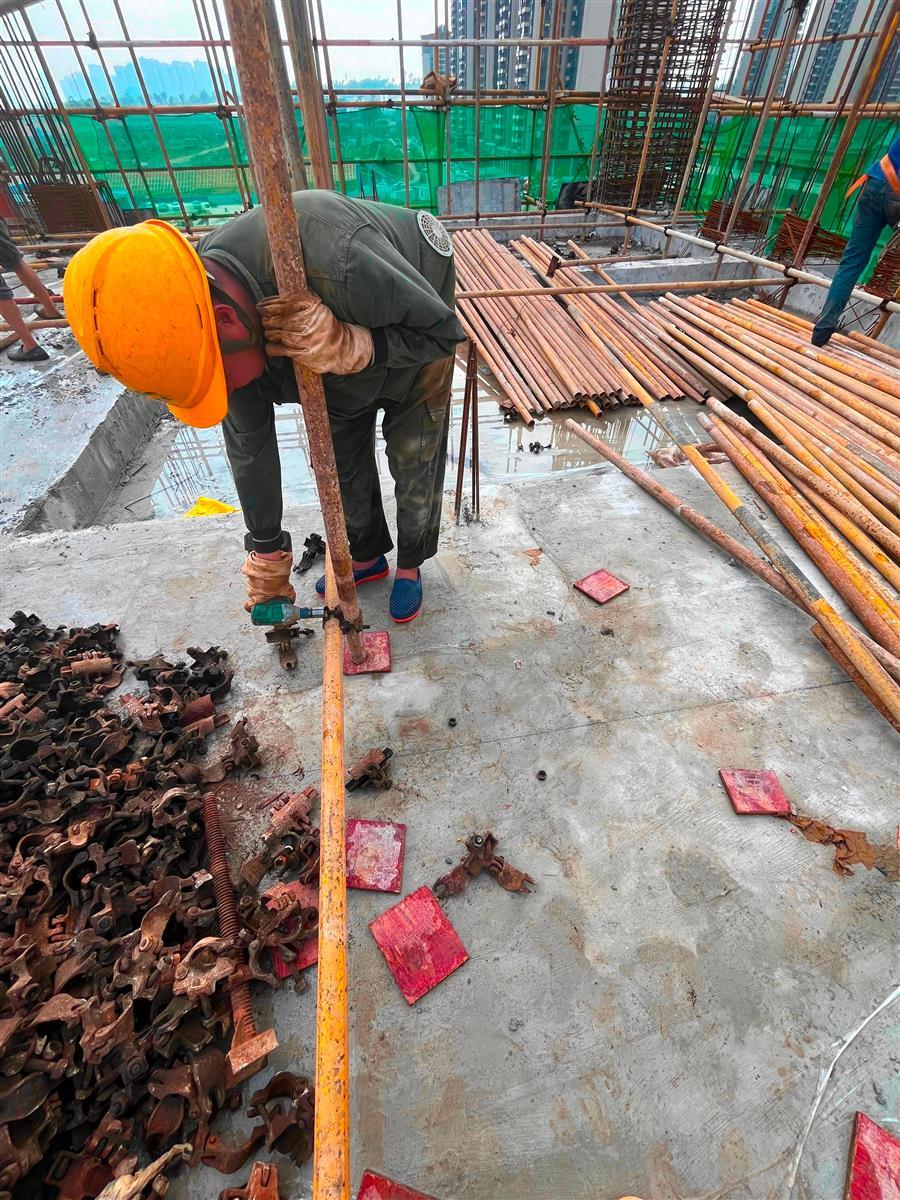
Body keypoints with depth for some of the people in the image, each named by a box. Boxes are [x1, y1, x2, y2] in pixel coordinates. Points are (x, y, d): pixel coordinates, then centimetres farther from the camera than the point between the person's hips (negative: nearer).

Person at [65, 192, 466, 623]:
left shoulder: (335, 264, -45)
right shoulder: (193, 317, -22)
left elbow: (443, 329, -29)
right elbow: (248, 440, -12)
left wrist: (360, 350, -47)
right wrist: (267, 552, -6)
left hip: (416, 327, -4)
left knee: (413, 461, 0)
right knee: (341, 458, 8)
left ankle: (410, 565, 25)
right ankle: (367, 556, 31)